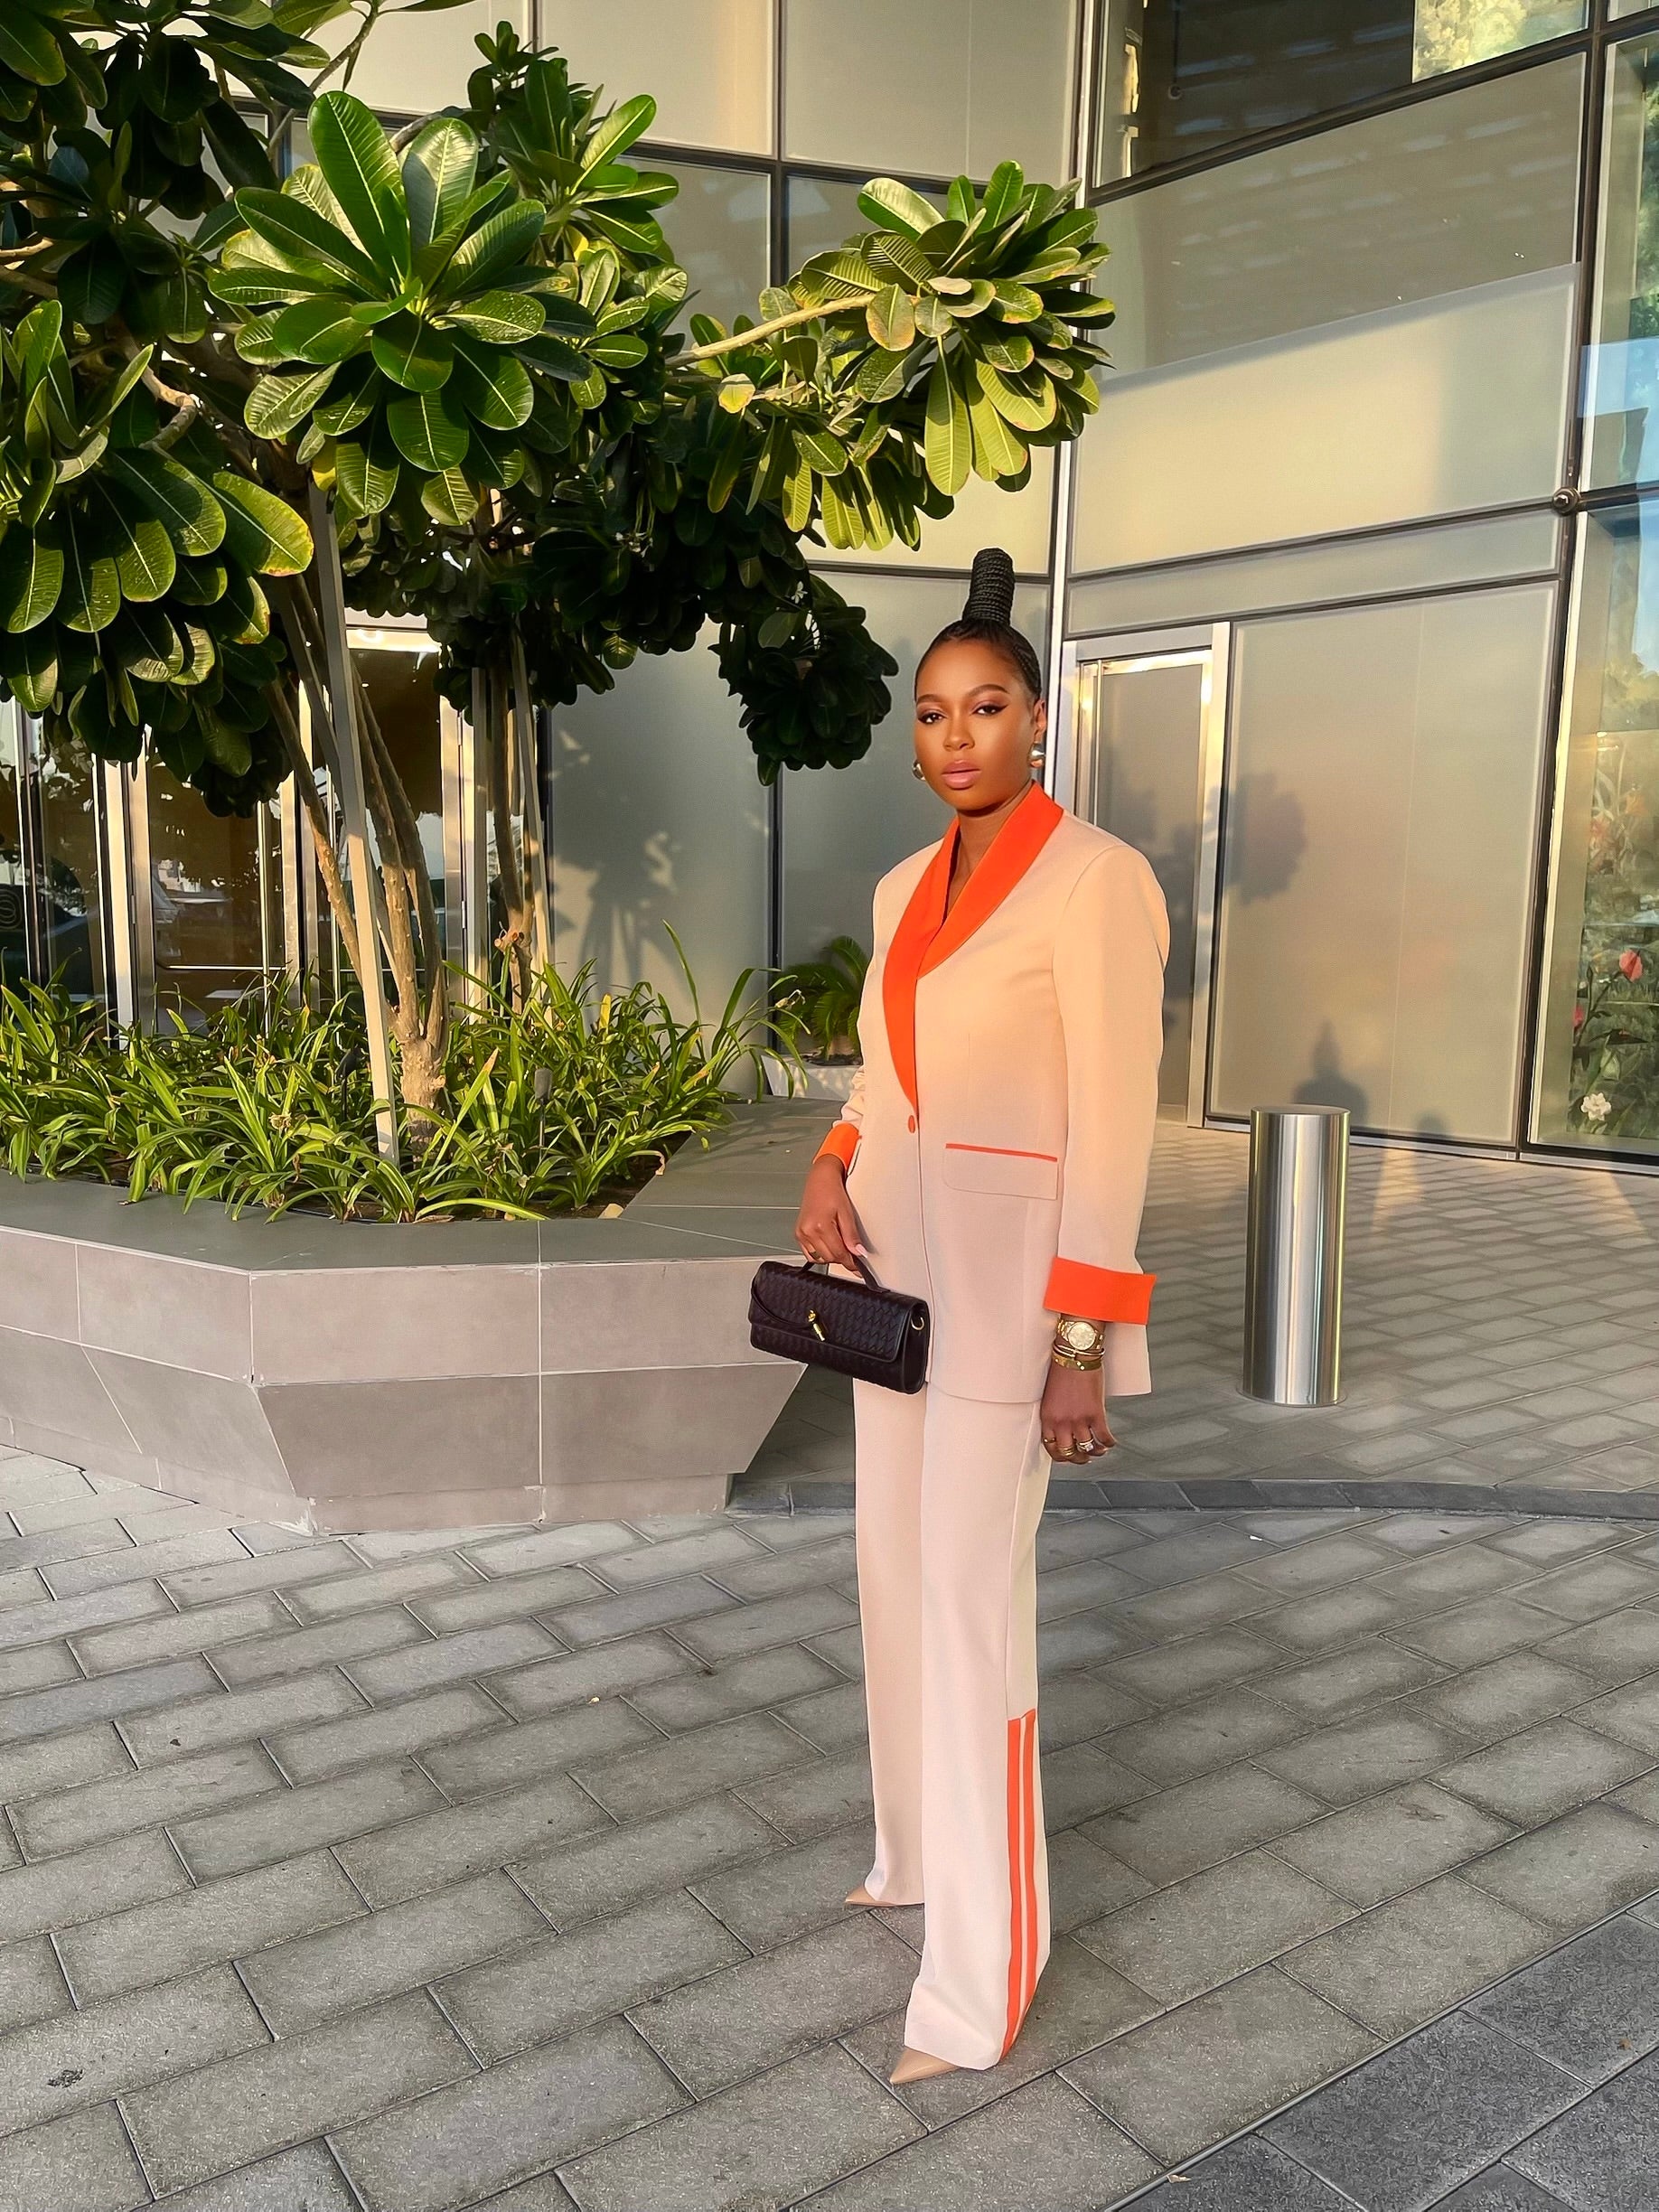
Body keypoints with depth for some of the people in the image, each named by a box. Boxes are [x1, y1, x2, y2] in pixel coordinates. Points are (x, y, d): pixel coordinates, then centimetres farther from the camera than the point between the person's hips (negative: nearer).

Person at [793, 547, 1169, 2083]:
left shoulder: (1097, 880, -15)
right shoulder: (904, 889, 9)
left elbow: (1115, 1122, -17)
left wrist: (1082, 1343, -18)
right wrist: (830, 1168, -3)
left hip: (1013, 1274, -8)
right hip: (900, 1263, 8)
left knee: (969, 1601, -4)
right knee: (898, 1571, 16)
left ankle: (981, 1969, 12)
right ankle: (926, 1846, 37)